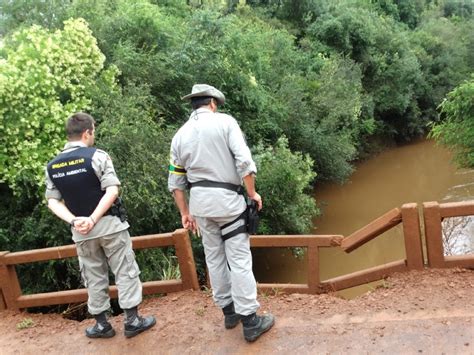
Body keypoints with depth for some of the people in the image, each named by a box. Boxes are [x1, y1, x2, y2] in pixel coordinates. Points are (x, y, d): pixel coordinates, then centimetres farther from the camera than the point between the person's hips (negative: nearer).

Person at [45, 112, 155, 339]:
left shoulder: (52, 166, 3)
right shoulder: (97, 156, -11)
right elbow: (112, 191, -19)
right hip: (109, 224, -4)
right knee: (125, 272, 7)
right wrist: (93, 219, -17)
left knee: (94, 277, 15)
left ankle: (102, 324, 24)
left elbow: (53, 201, 0)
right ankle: (132, 321, 11)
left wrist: (74, 220, -9)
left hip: (80, 231, 4)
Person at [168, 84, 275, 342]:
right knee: (239, 259, 0)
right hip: (226, 198, -5)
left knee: (214, 257, 16)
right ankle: (250, 321, 5)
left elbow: (175, 182, 10)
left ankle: (229, 311, 27)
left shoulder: (180, 135, 10)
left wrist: (185, 212, 17)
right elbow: (244, 160, -15)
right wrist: (252, 193, -4)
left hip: (199, 200, 5)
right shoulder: (225, 121, -4)